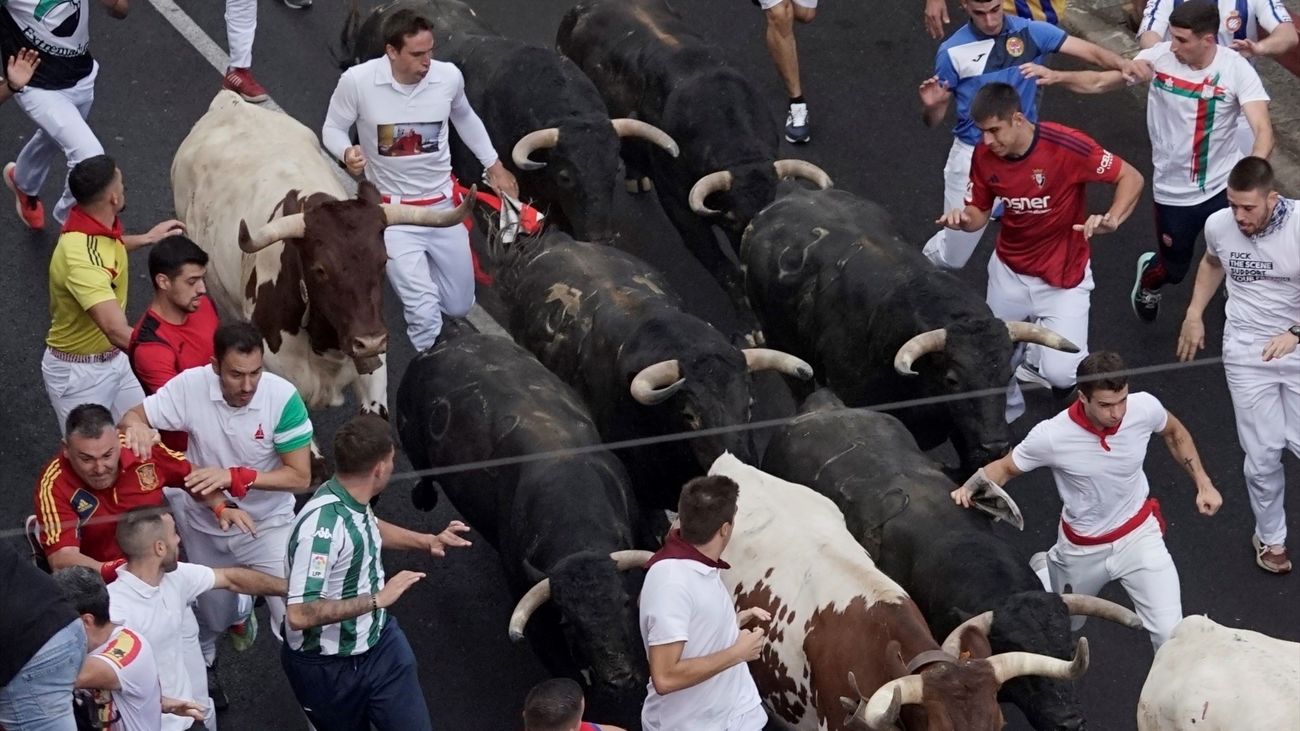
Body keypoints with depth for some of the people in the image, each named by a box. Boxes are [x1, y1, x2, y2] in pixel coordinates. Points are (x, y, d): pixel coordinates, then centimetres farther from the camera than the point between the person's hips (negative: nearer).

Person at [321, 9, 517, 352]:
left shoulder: (449, 76, -10)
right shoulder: (357, 81, -21)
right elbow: (333, 128, -4)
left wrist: (494, 165, 17)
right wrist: (347, 153, -27)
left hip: (442, 206, 4)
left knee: (459, 307, 16)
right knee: (425, 315, -19)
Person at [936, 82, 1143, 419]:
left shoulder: (1065, 145, -25)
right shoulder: (984, 155, -11)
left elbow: (1131, 177, -16)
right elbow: (979, 211, 3)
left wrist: (1111, 220, -33)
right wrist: (964, 218, -21)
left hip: (1063, 277, -4)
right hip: (1009, 272, 4)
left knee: (1061, 374, -14)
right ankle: (1007, 410, 43)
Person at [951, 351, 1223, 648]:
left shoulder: (1144, 407, -23)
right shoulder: (1051, 437, -30)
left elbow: (1175, 432, 3)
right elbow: (1004, 467, -10)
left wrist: (1203, 483, 0)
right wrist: (970, 487, -29)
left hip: (1138, 535, 1)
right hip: (1083, 549, -1)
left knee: (1171, 634, -12)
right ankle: (1045, 567, 57)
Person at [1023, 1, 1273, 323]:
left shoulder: (1237, 69, -20)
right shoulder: (1160, 56, -15)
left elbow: (1263, 131, -28)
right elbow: (1100, 82, -12)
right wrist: (1058, 76, -30)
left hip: (1224, 186, -1)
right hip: (1174, 190, 1)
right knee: (1174, 268, 18)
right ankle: (1150, 276, 55)